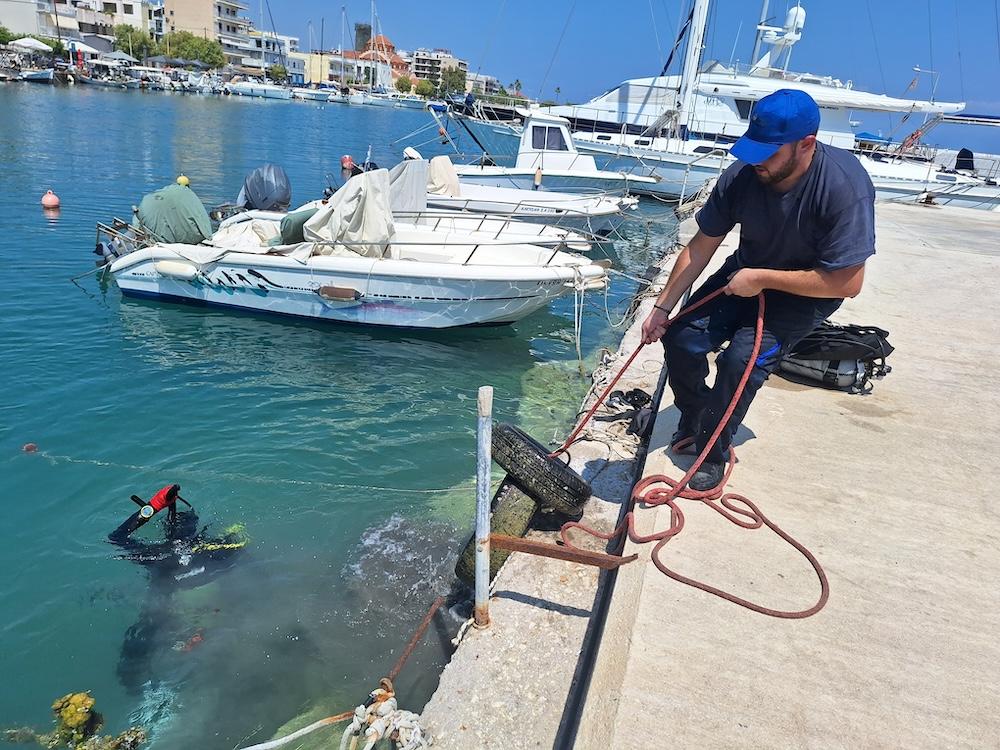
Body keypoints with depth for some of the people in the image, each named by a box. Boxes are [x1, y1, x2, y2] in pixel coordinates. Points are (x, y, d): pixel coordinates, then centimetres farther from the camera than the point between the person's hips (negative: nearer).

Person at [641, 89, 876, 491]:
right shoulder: (741, 175, -19)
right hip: (749, 270, 4)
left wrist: (761, 279, -26)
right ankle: (692, 417, 18)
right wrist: (661, 308, -11)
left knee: (742, 358, -25)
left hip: (810, 290, -4)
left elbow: (847, 283, -29)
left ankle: (714, 451, -2)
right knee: (682, 338, -12)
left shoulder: (844, 186, -32)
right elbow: (701, 247, -9)